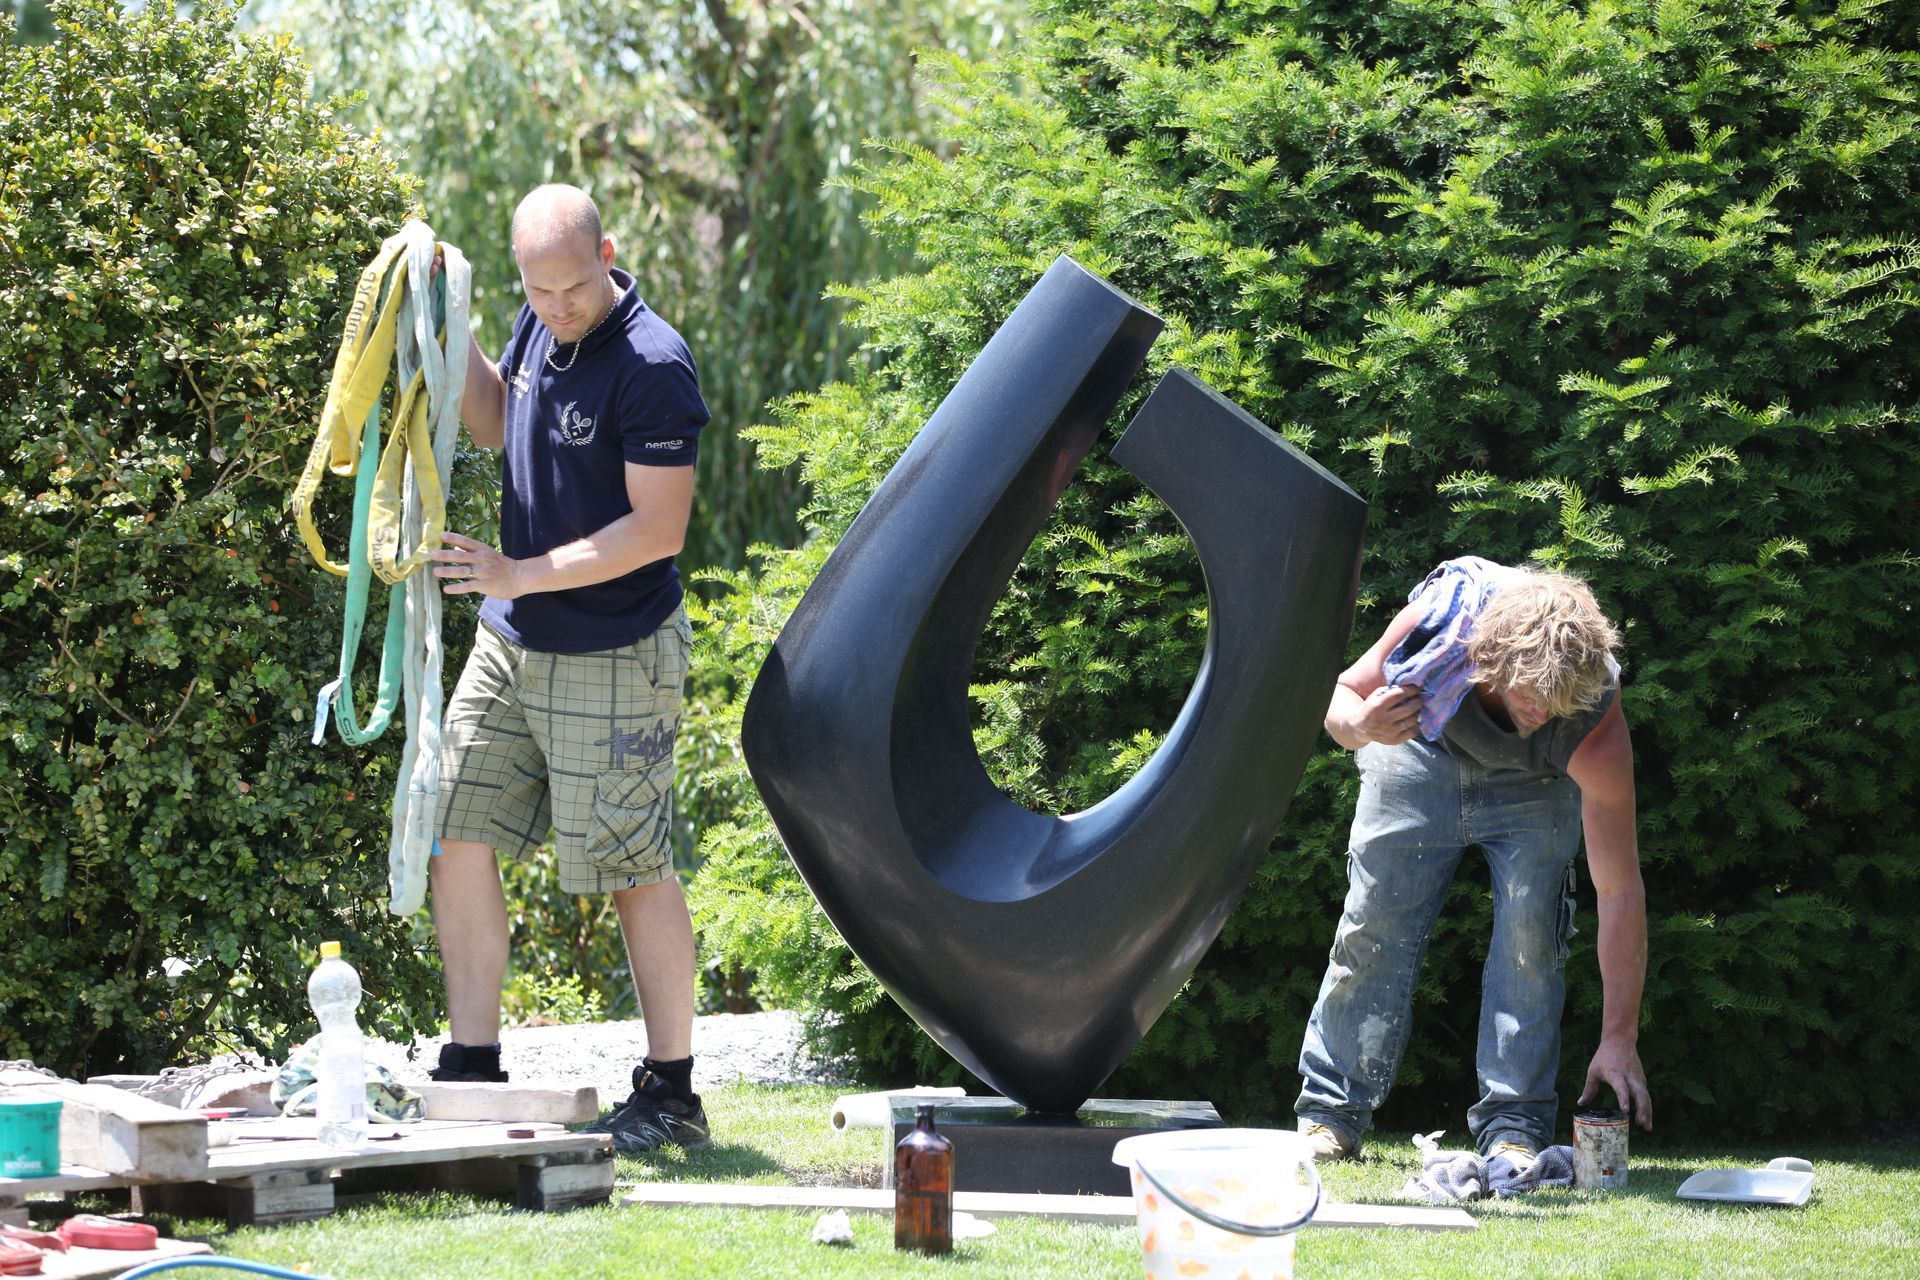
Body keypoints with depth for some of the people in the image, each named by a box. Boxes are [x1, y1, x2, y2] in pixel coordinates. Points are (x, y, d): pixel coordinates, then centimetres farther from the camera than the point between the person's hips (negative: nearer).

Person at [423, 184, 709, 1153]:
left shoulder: (652, 365, -19)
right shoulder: (541, 326, 6)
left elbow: (658, 530, -21)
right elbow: (493, 422, 24)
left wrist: (523, 574, -22)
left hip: (611, 662, -8)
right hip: (509, 641, 8)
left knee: (634, 871, 0)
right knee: (458, 837, 5)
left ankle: (670, 1095, 9)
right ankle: (471, 1070, 14)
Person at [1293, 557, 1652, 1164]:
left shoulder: (1597, 736, -39)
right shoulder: (1440, 619, -39)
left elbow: (1621, 892, -36)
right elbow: (1340, 693, -19)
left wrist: (1619, 1038, -38)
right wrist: (1360, 724, -46)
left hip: (1534, 788, -1)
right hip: (1423, 753, 1)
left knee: (1530, 936, -17)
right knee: (1373, 926, -3)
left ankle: (1514, 1127, -8)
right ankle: (1331, 1114, 7)